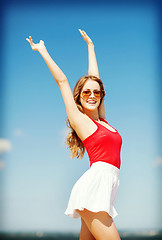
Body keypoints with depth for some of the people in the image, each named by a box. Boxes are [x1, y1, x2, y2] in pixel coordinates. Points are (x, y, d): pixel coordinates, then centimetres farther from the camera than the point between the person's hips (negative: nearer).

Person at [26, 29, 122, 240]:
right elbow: (62, 81, 11)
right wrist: (43, 51, 19)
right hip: (95, 183, -7)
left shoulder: (101, 119, 21)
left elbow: (94, 78, 30)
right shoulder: (79, 119, 5)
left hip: (106, 189, 7)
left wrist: (90, 46, 38)